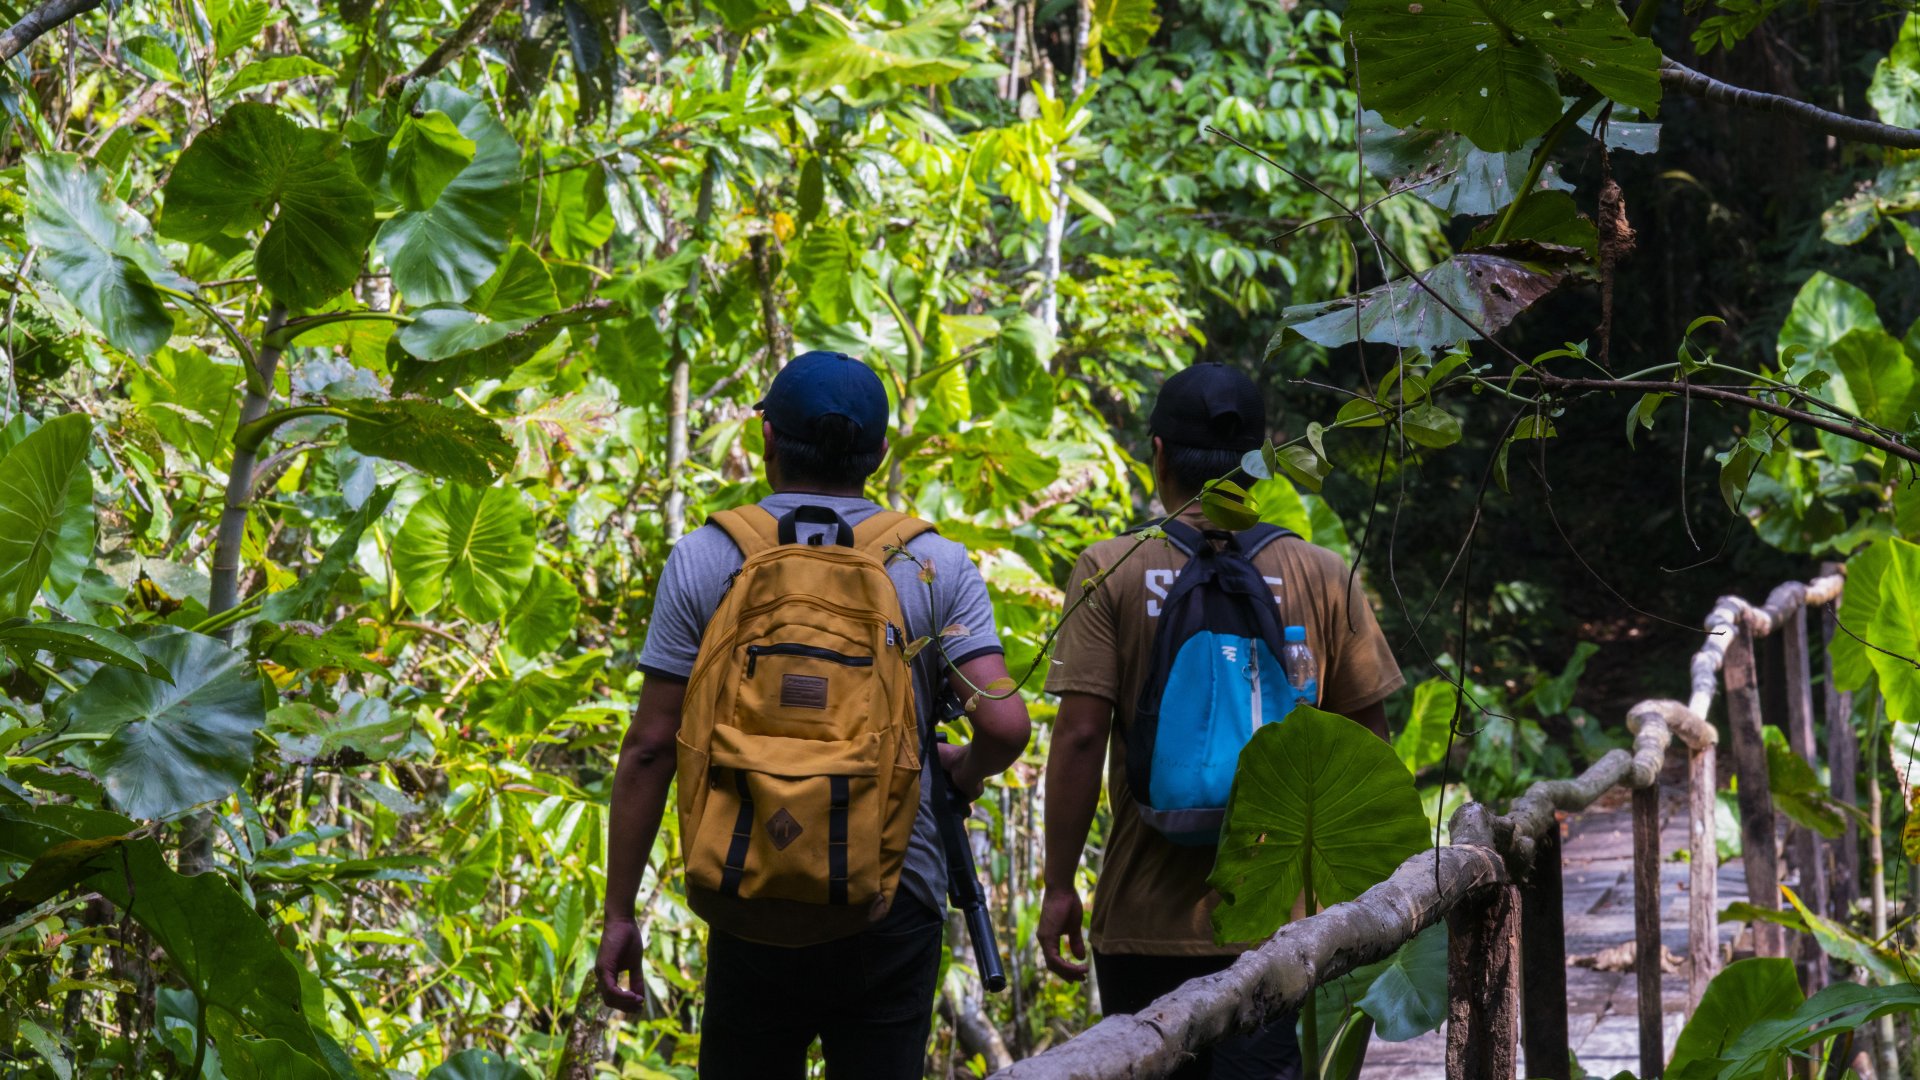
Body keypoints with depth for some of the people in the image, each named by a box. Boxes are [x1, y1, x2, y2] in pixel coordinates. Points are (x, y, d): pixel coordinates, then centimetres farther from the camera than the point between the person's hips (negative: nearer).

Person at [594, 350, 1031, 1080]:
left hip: (754, 908, 0)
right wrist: (965, 771, 13)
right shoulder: (938, 567, 0)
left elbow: (650, 749, -3)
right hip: (893, 909, 0)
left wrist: (619, 913, 2)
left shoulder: (705, 561, -1)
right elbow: (1004, 725, -11)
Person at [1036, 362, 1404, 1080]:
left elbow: (1080, 735, -9)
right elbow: (1365, 738, 4)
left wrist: (1059, 885, -2)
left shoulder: (1110, 572, -3)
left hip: (1146, 915, -1)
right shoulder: (1321, 577, 1)